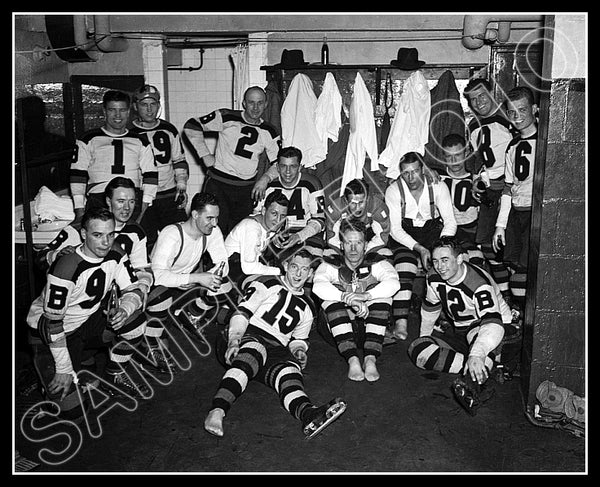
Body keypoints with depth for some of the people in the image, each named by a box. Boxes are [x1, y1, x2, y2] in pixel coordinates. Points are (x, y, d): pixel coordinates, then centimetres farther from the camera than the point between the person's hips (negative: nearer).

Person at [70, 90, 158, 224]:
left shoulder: (140, 142, 17)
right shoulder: (88, 140, 13)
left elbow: (150, 175, 11)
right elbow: (77, 175, 8)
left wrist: (145, 209, -1)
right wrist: (80, 210, -1)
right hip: (98, 201, -1)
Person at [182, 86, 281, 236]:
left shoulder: (269, 133, 6)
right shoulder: (226, 118, -5)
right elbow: (191, 126, -4)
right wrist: (205, 155, -7)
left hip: (247, 189, 3)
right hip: (217, 184, -3)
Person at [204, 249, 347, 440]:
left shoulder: (307, 308, 25)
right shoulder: (267, 284, 9)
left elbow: (299, 338, 29)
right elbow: (242, 313, -1)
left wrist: (299, 350, 4)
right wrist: (234, 340, -18)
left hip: (276, 350, 3)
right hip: (248, 337, -3)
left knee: (290, 368, -31)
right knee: (253, 352, -39)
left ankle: (309, 415, -63)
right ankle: (217, 411, -56)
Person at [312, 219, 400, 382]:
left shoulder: (377, 264, 2)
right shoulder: (330, 265, 1)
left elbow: (393, 283, -21)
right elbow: (318, 286, -22)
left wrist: (366, 296, -37)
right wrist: (347, 298, -37)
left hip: (371, 326, 0)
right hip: (337, 328, 0)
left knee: (381, 295, -22)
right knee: (332, 297, -25)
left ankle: (370, 359, -33)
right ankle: (352, 360, -36)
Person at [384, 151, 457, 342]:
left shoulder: (438, 186, -6)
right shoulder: (393, 190, -9)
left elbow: (450, 221, -7)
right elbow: (395, 228, -13)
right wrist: (419, 248, -25)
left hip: (432, 228, 2)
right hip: (404, 234, -1)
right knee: (403, 270, -29)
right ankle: (401, 324, -38)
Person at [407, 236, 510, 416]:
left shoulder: (479, 284, -27)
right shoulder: (434, 278, -7)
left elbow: (493, 324, -41)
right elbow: (429, 308, 14)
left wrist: (476, 355, -56)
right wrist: (425, 336, 23)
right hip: (459, 332, 7)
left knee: (478, 334, -43)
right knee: (417, 350, -17)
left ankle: (474, 383, -64)